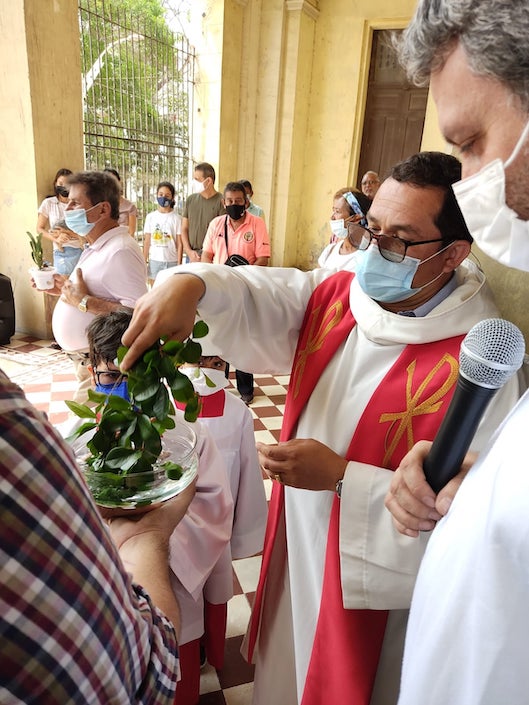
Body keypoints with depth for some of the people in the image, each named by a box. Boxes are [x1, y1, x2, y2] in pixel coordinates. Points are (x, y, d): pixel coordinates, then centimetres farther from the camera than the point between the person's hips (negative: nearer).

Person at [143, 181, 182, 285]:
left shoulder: (176, 218, 0)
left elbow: (179, 244, -2)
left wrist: (179, 264, -6)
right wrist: (144, 262, 3)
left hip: (172, 261, -2)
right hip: (154, 260, 2)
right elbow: (147, 242, 7)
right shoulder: (150, 217, 6)